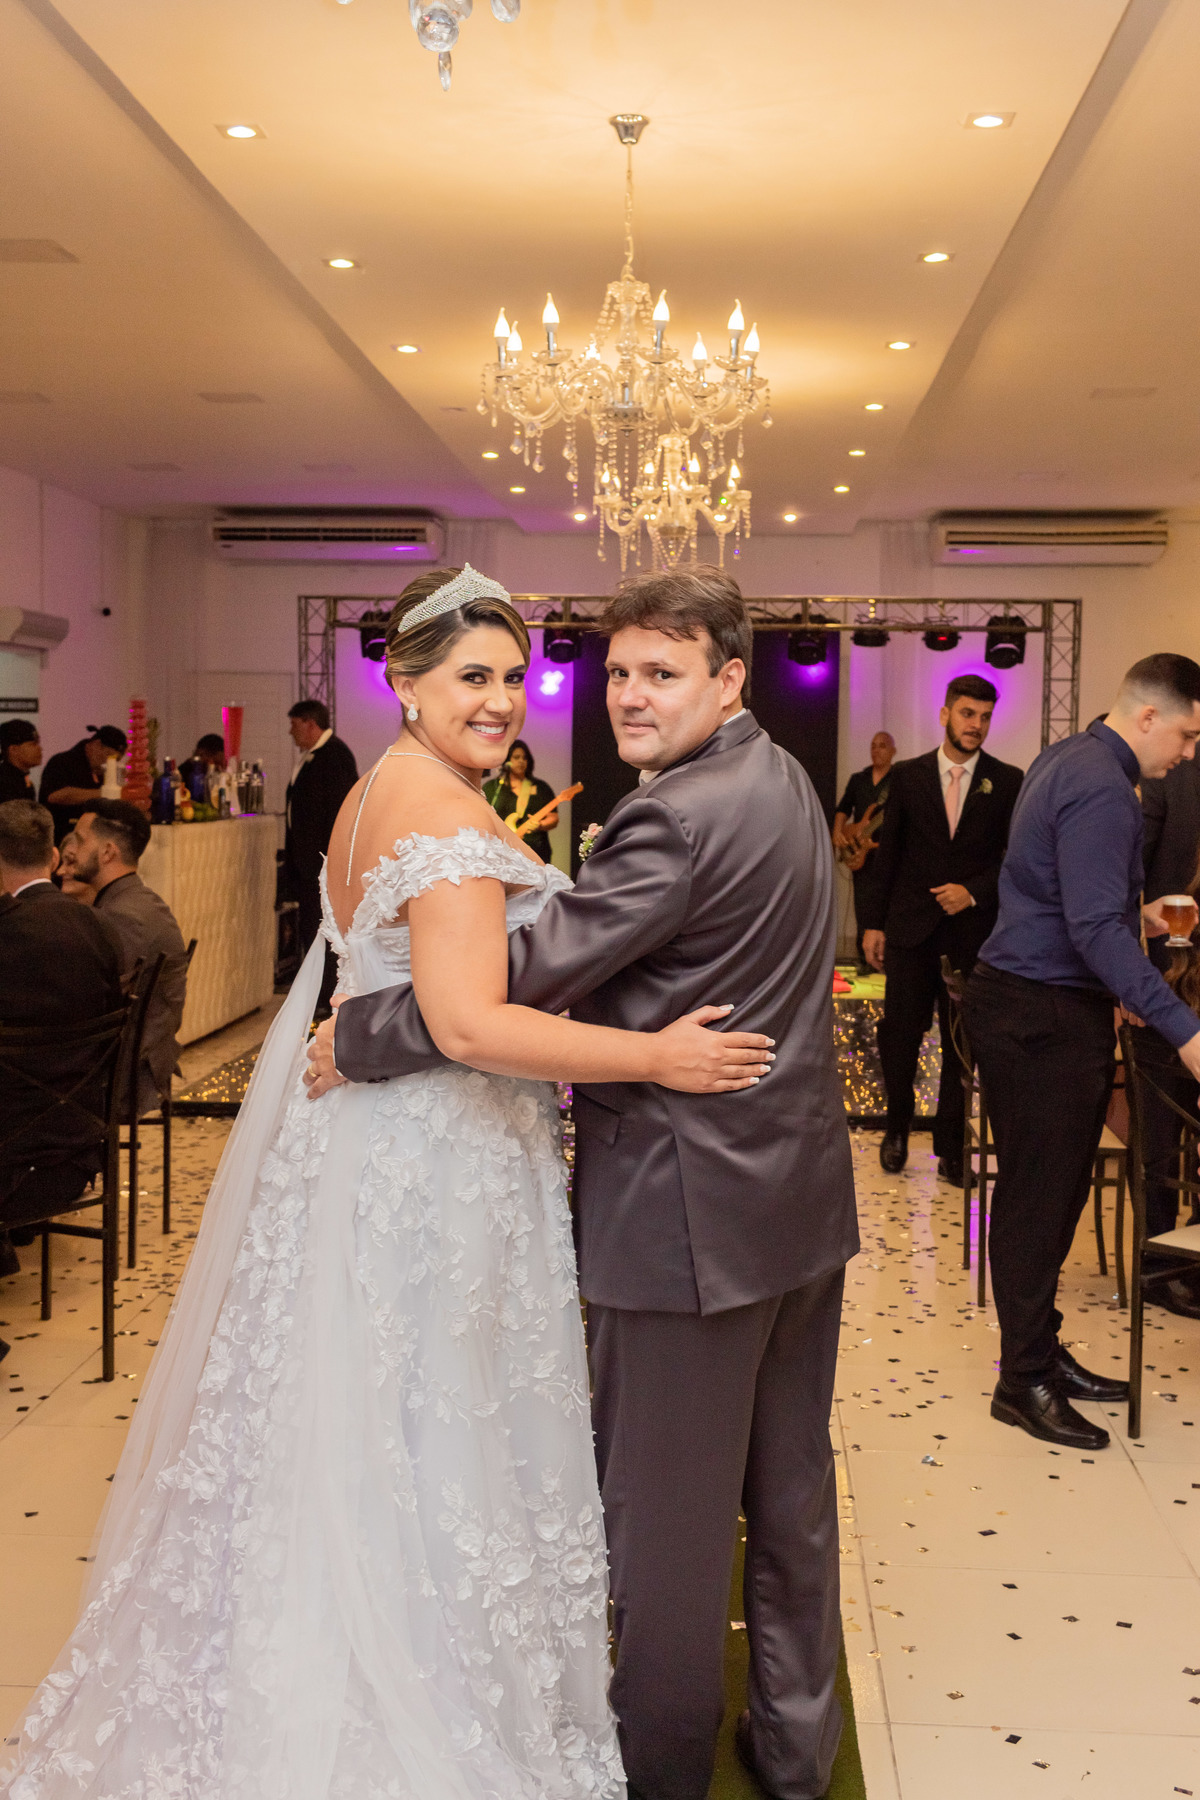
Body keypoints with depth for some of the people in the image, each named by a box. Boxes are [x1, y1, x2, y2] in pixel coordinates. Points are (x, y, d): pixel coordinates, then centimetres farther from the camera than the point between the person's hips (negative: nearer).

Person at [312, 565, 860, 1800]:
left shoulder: (678, 818, -22)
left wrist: (355, 1037, -12)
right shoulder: (781, 778, 9)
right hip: (800, 1197, 10)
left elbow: (525, 973, -23)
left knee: (665, 1512, 8)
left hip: (686, 1215, -10)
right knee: (789, 1486, 21)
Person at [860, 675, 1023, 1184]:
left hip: (972, 932, 0)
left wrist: (973, 891, -12)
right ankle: (897, 1128, 25)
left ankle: (950, 1146, 17)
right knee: (898, 1034, 2)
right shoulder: (908, 776, 6)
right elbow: (888, 853, 8)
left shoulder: (1007, 782, 3)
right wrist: (873, 922, 5)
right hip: (910, 931, 1)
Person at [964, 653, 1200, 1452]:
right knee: (1040, 1197, -2)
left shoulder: (1068, 760, 13)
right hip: (1047, 1013, -10)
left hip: (1027, 1000, 10)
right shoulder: (1102, 790, -20)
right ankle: (1025, 1382, 7)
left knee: (1049, 1190, 15)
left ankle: (1040, 1351, 26)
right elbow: (1095, 930, -29)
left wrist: (1132, 908, 26)